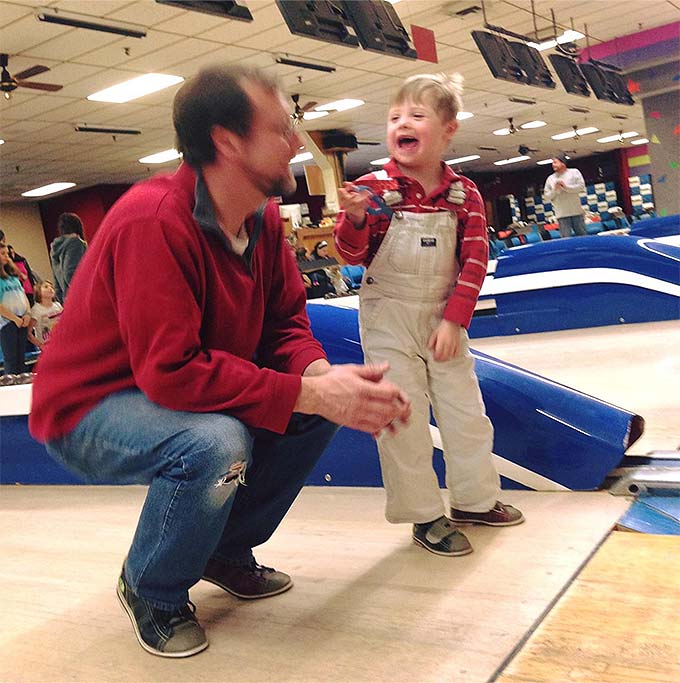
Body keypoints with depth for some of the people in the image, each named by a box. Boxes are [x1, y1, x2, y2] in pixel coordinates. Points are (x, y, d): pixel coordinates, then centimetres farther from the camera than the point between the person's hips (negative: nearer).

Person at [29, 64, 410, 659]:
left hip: (193, 389, 8)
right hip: (88, 410, -8)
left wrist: (323, 376, -22)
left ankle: (227, 552, 15)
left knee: (325, 403, -3)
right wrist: (309, 394, -33)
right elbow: (172, 371, -34)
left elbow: (285, 324, 0)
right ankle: (151, 592, -3)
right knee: (215, 445, -36)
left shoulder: (265, 218, -4)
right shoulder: (154, 219, -30)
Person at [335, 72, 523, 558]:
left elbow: (474, 261, -5)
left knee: (465, 409, 12)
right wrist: (354, 219, -30)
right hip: (388, 317, -3)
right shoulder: (373, 189, -10)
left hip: (443, 317, 3)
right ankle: (425, 517, 14)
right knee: (403, 417, 0)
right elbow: (353, 255, -10)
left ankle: (474, 500, 32)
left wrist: (454, 319, -12)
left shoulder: (463, 194, -4)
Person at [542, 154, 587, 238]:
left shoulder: (574, 172, 4)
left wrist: (566, 187, -12)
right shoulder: (550, 178, 10)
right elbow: (546, 197, 7)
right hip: (562, 214, 1)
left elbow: (581, 186, -7)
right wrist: (554, 190, -9)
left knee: (582, 236, 5)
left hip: (576, 211, -1)